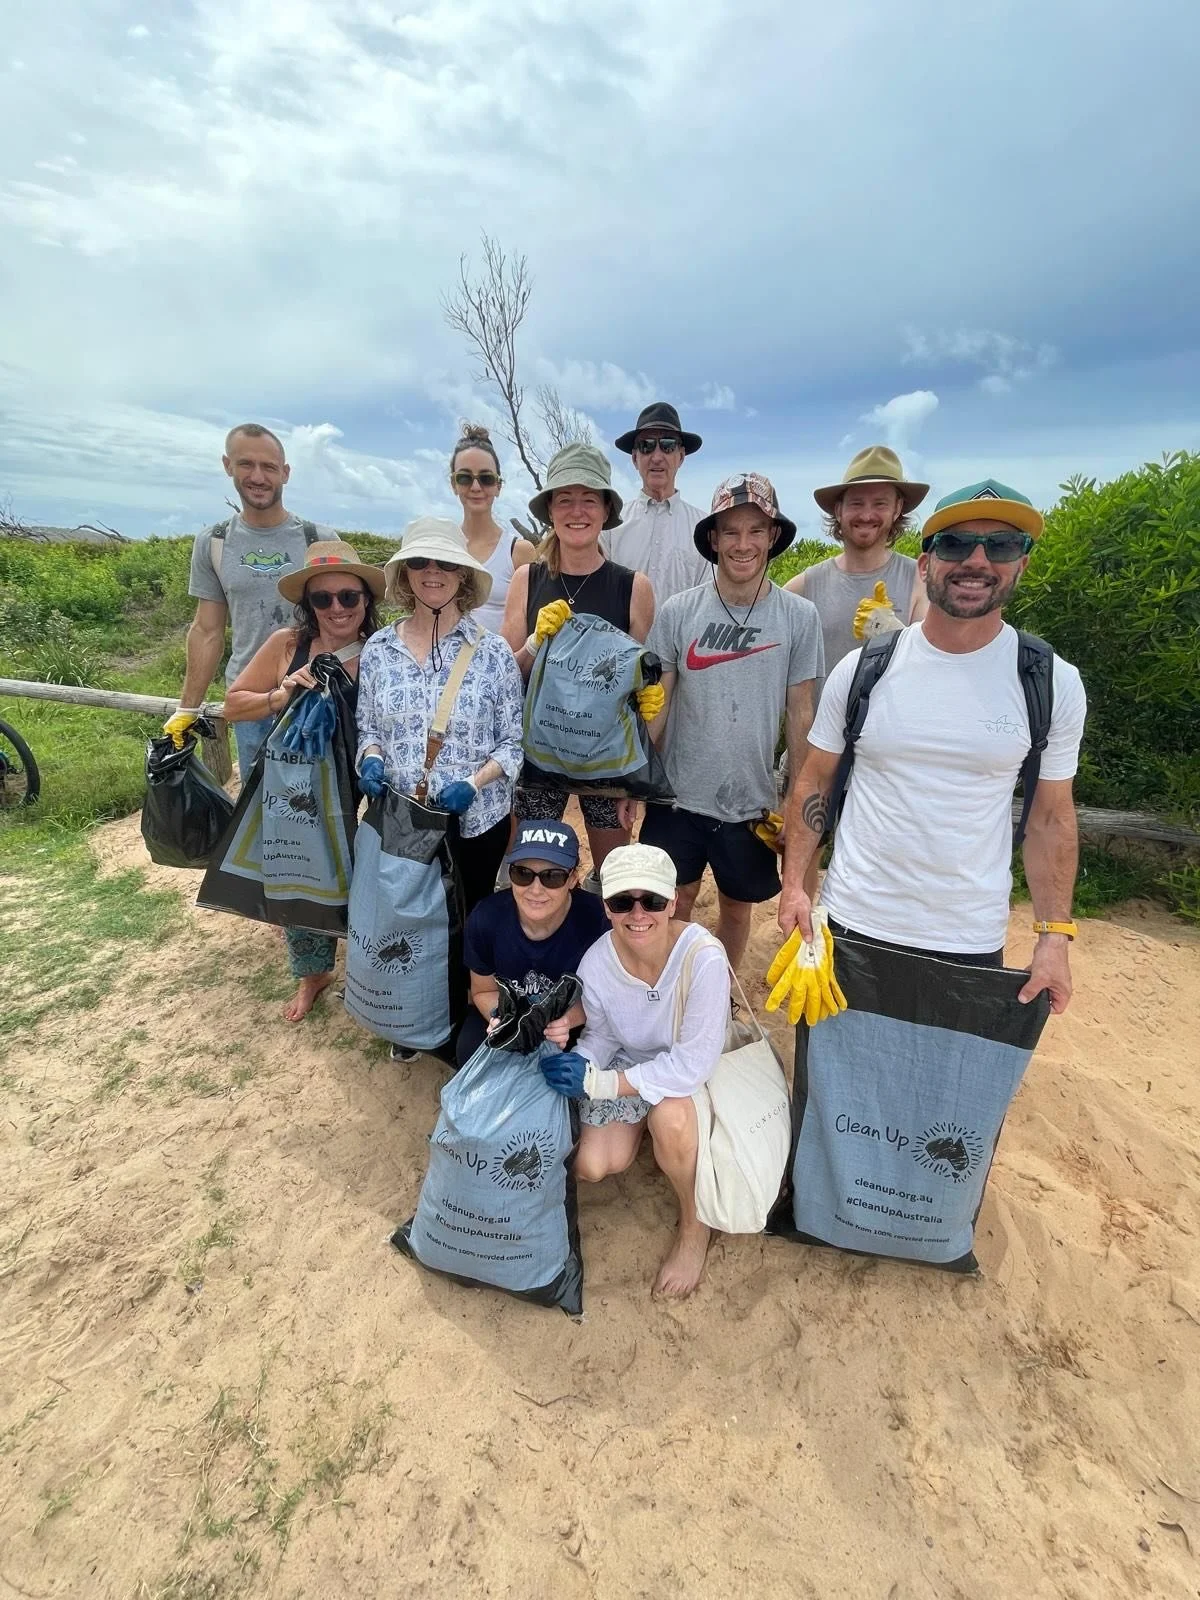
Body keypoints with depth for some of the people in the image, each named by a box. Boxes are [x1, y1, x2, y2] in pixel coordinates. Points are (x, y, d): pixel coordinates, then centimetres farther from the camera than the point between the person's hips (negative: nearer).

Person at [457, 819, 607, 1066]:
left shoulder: (597, 920, -31)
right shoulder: (485, 918, -23)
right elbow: (484, 991, -5)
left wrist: (564, 1020, -36)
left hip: (575, 1023, -1)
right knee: (470, 1050, -24)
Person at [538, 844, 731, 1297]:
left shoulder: (704, 958, -36)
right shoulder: (596, 963, -23)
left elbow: (692, 1063, -30)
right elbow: (601, 1035, -4)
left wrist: (596, 1083, -30)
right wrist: (579, 1065, -26)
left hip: (689, 1068, -3)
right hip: (630, 1059, 4)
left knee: (670, 1116, -33)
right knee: (590, 1166, -10)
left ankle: (694, 1225, 0)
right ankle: (644, 1127, 25)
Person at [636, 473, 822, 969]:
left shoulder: (799, 617, -5)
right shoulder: (678, 611, -6)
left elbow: (799, 712, 1)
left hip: (752, 801, 1)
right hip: (677, 796, 0)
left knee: (737, 908, 17)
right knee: (674, 903, 13)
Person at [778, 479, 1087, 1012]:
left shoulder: (1054, 684, -4)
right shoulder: (862, 669, -6)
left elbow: (1051, 817, 2)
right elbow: (814, 780, 0)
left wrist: (1055, 934, -1)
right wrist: (793, 883, -6)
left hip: (972, 941, 0)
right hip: (853, 922, 0)